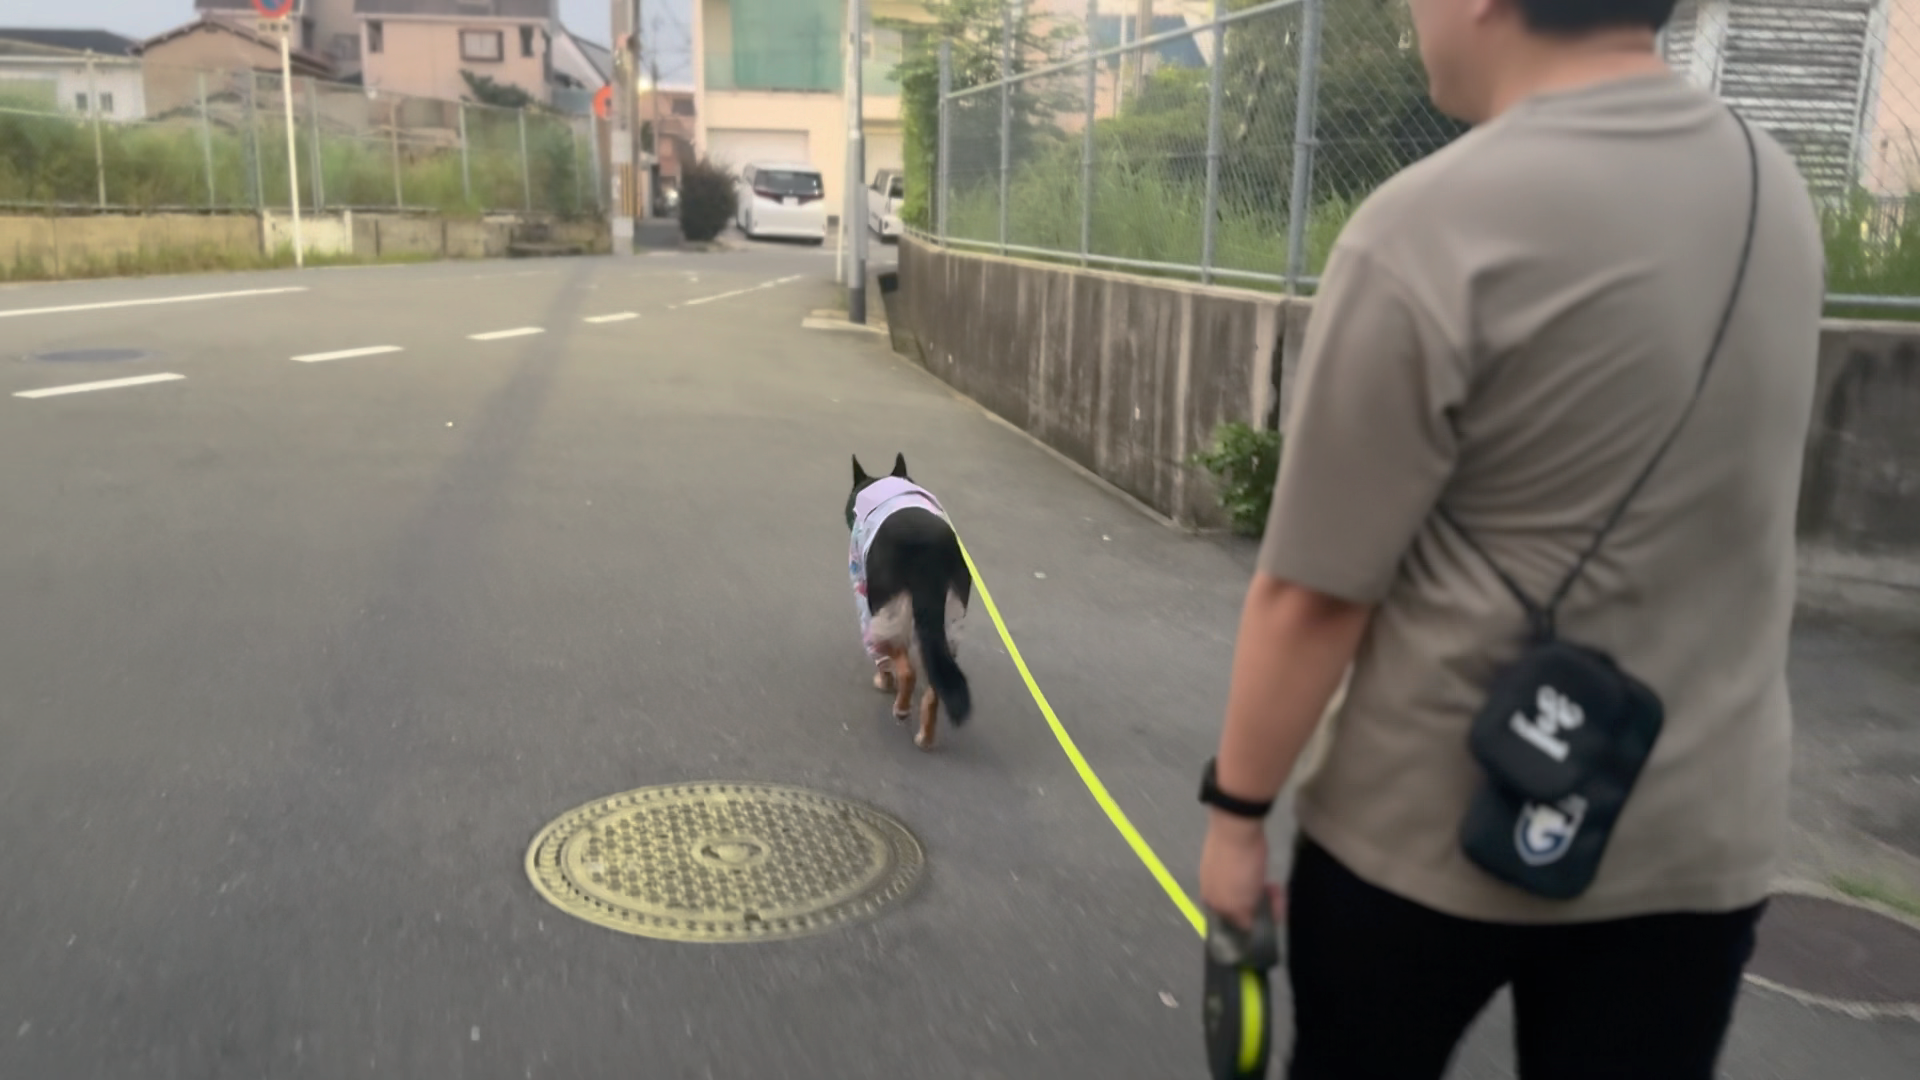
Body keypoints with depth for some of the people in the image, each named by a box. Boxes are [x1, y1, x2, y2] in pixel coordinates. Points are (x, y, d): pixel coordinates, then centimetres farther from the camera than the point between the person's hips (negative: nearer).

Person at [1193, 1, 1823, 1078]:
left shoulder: (1435, 229, -21)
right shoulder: (1773, 186, 0)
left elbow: (1313, 595, -18)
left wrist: (1237, 808, -5)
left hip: (1429, 830, -4)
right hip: (1704, 832, 5)